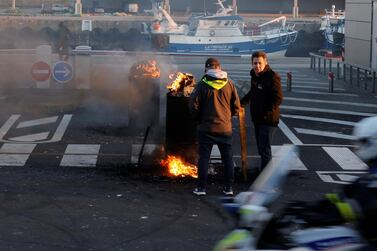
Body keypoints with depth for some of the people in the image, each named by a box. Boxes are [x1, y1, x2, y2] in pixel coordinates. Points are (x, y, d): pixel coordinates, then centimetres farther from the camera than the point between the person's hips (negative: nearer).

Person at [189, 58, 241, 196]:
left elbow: (194, 107, -9)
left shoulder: (202, 85, -9)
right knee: (227, 158, 11)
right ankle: (228, 187, 12)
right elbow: (236, 107, 3)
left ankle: (201, 187, 5)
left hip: (206, 128, -2)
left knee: (204, 157, 5)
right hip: (225, 128, 2)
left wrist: (199, 119, 10)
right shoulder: (229, 84, 0)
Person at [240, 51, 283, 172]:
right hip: (257, 119, 9)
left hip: (268, 120, -9)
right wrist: (241, 103, 28)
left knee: (264, 149, -10)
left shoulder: (272, 77, -15)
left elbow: (278, 98, -20)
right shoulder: (254, 76, 11)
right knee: (261, 148, 14)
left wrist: (267, 112, -25)